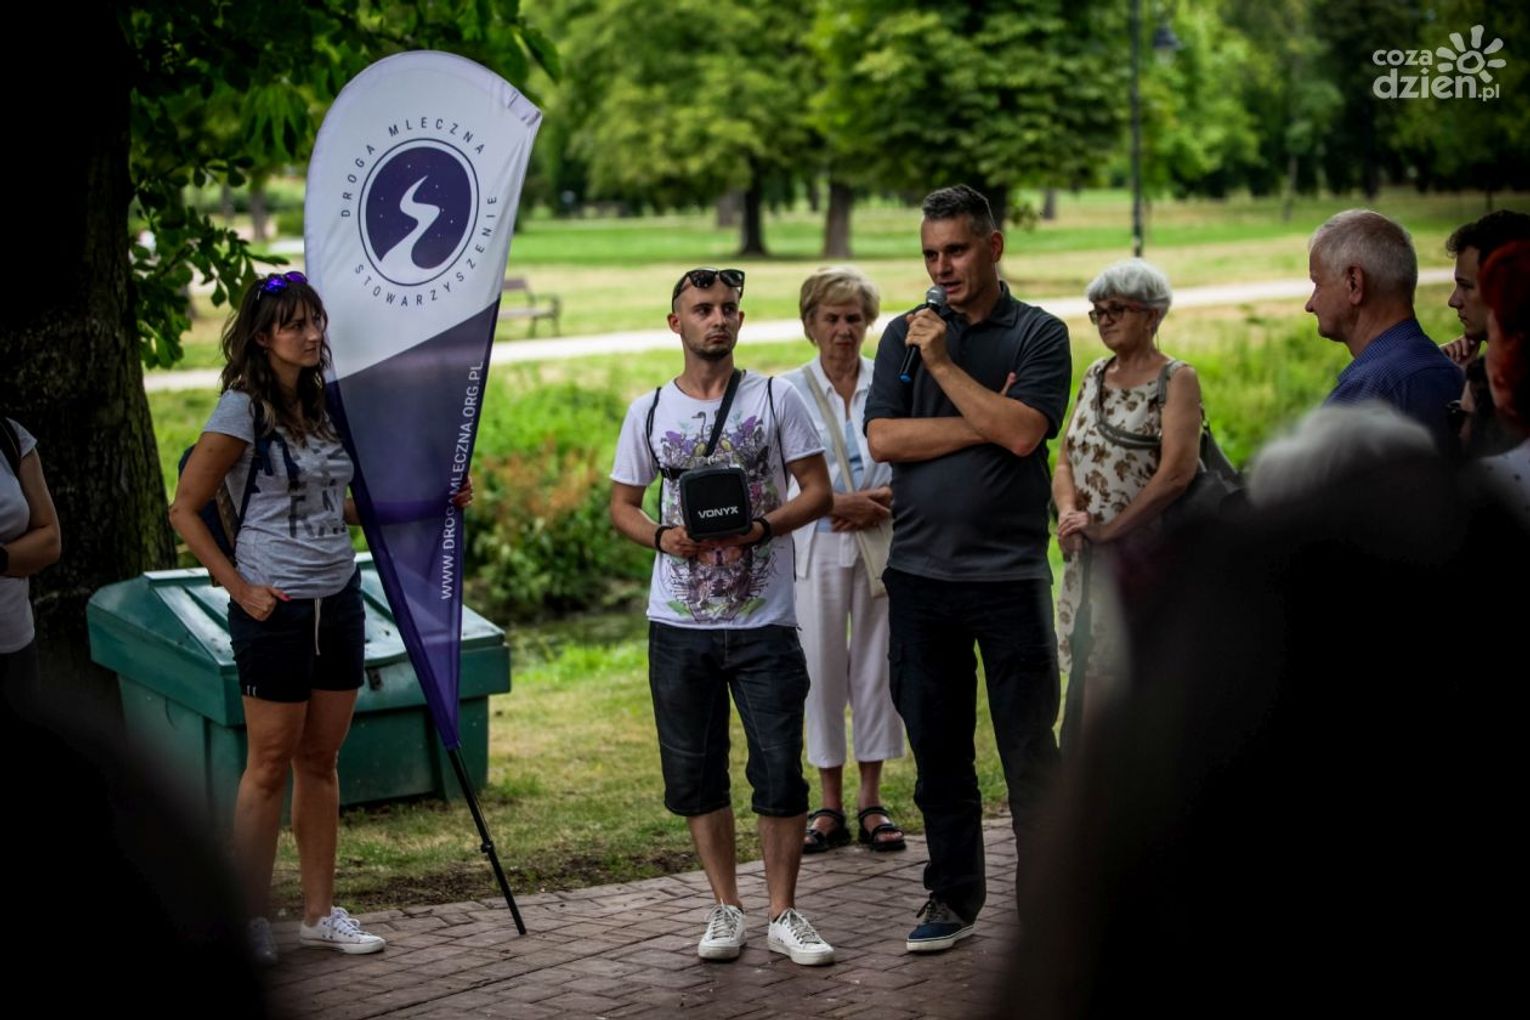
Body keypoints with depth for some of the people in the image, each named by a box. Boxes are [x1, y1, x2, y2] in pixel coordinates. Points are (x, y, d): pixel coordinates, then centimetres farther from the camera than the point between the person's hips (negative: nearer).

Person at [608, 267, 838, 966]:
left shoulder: (776, 398, 1)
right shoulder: (649, 411, 7)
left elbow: (818, 490, 1)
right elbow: (622, 505, 11)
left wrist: (762, 527, -17)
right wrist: (662, 537, -10)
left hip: (763, 621, -2)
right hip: (678, 622, 2)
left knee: (780, 769, -3)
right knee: (694, 772, 7)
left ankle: (782, 914, 8)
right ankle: (725, 908, 20)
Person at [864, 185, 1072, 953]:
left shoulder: (1038, 334, 1)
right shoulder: (905, 335, 10)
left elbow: (1023, 432, -14)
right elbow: (883, 438, -2)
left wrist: (944, 363, -11)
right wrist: (983, 424, -9)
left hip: (1009, 572, -3)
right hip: (919, 572, 3)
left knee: (1029, 748, 0)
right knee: (937, 750, 10)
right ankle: (953, 897, 21)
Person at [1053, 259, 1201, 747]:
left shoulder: (1177, 379, -6)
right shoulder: (1096, 376, 14)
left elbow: (1176, 472, -17)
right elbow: (1066, 460, 12)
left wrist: (1109, 528, -16)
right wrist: (1068, 512, -9)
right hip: (1089, 562, 6)